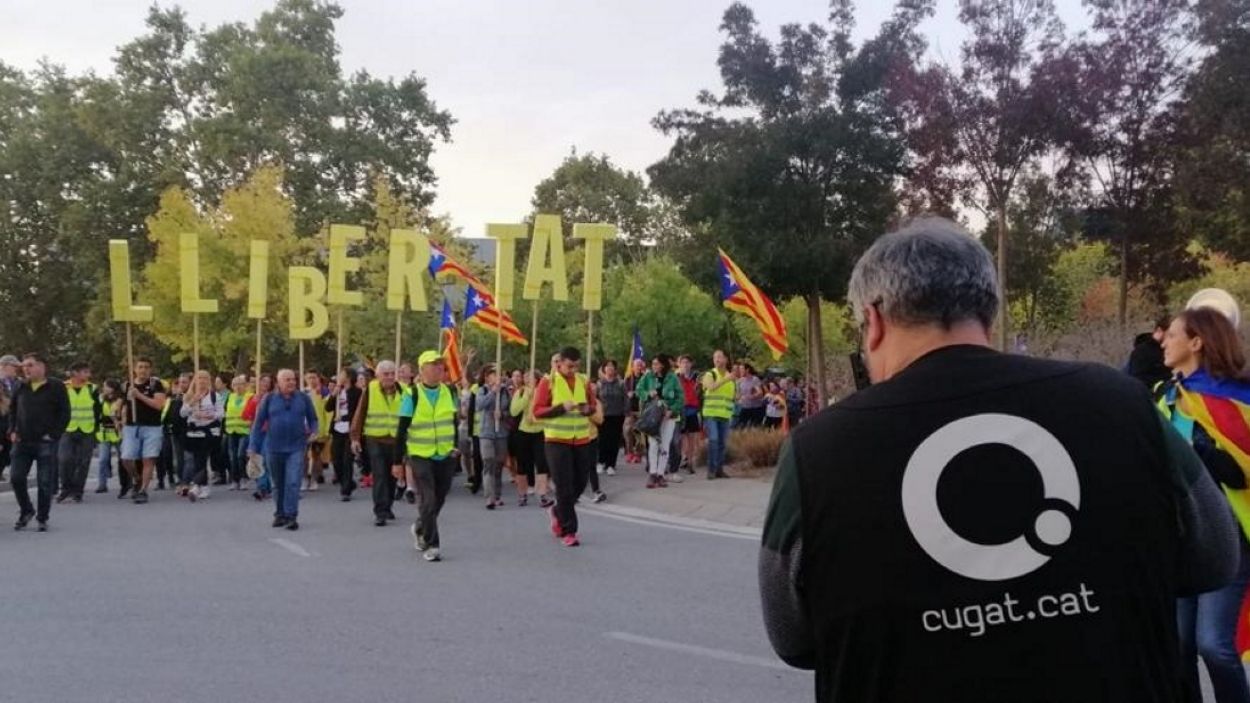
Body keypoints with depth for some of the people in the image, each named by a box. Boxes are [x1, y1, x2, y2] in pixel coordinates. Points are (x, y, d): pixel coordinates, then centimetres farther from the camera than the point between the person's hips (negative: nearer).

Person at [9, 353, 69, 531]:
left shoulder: (56, 387, -2)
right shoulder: (21, 388, 12)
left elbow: (64, 413, -4)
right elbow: (12, 411, 21)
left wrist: (53, 434, -11)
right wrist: (13, 431, 8)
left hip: (45, 443, -4)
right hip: (22, 442, 4)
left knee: (45, 483, -2)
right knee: (16, 478, 1)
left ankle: (42, 518, 10)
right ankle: (26, 511, 22)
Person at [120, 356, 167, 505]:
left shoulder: (156, 384, -3)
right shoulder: (127, 385, 10)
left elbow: (159, 404, -15)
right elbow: (125, 406, 20)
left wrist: (139, 395, -19)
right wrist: (123, 425, 14)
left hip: (152, 427, -3)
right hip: (131, 427, 3)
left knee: (148, 459, -6)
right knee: (126, 459, -4)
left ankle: (143, 491, 0)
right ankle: (137, 479, 24)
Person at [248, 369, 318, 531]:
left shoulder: (303, 398, 1)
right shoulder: (269, 399, 0)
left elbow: (313, 418, 9)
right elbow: (259, 423, 1)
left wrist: (313, 431, -11)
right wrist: (253, 446, -2)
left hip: (296, 447, -1)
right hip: (274, 448, 1)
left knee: (293, 483, -12)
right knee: (278, 484, 13)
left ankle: (291, 516, -9)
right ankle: (280, 514, 27)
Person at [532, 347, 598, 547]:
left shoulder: (583, 381, 7)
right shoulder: (548, 382, -5)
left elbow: (593, 405, 17)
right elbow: (537, 411, -9)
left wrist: (588, 409, -7)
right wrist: (561, 408, -21)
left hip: (581, 440, 5)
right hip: (557, 440, -4)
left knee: (580, 483, 10)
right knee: (564, 486, -4)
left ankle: (558, 512, 37)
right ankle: (568, 531, 5)